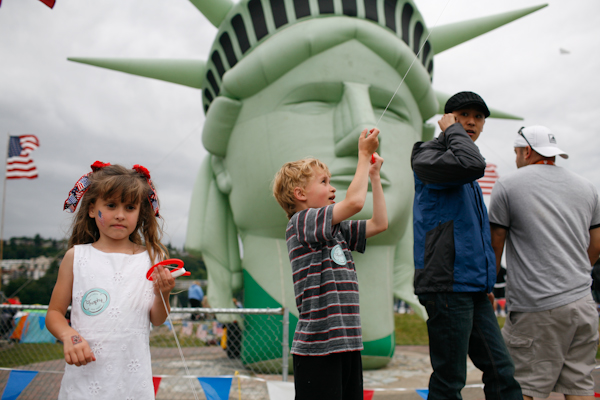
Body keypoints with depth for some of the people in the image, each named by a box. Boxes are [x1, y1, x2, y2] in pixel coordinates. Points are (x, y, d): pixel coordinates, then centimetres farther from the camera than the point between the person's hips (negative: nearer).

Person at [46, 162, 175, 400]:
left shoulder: (151, 258, -1)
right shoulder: (76, 256, 0)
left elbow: (157, 321, 4)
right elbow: (54, 313, 4)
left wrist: (162, 294, -14)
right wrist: (68, 335, -14)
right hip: (85, 373, 0)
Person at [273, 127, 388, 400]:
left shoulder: (336, 231, 16)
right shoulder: (300, 222, -9)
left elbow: (380, 223, 18)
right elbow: (354, 201, -20)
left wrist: (374, 175, 18)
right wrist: (364, 154, -8)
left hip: (347, 341, 9)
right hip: (317, 345, -8)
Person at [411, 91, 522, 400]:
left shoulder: (465, 177, 23)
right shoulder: (427, 155, -4)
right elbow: (472, 164, -26)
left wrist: (487, 279, 22)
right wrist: (452, 130, -8)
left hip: (474, 287, 9)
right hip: (447, 283, -9)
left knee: (502, 372, 8)